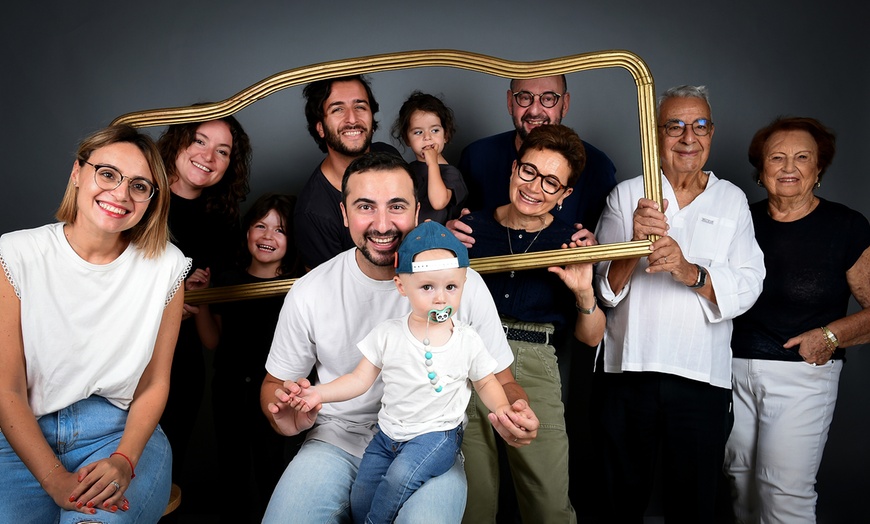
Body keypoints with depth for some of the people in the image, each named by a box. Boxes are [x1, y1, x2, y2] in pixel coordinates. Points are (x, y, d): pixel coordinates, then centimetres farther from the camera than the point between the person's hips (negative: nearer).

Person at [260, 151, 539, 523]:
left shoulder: (463, 283, -9)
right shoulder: (309, 293, -5)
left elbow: (500, 381, 0)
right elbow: (275, 383, 7)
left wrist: (516, 413, -24)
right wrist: (286, 417, -17)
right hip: (338, 442, 2)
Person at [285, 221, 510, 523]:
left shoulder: (468, 341, -6)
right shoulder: (387, 334, -3)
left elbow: (486, 383, 7)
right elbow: (360, 379, 0)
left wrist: (501, 407, -11)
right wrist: (318, 393, -11)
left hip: (437, 434, -3)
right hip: (388, 433, 3)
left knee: (400, 475, -28)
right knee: (360, 500, -2)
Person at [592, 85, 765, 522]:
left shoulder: (731, 200, 7)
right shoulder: (626, 195, 4)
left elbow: (748, 285, -5)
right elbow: (603, 288, -5)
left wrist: (689, 272, -23)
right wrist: (635, 246, -24)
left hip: (703, 376, 1)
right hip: (627, 371, 0)